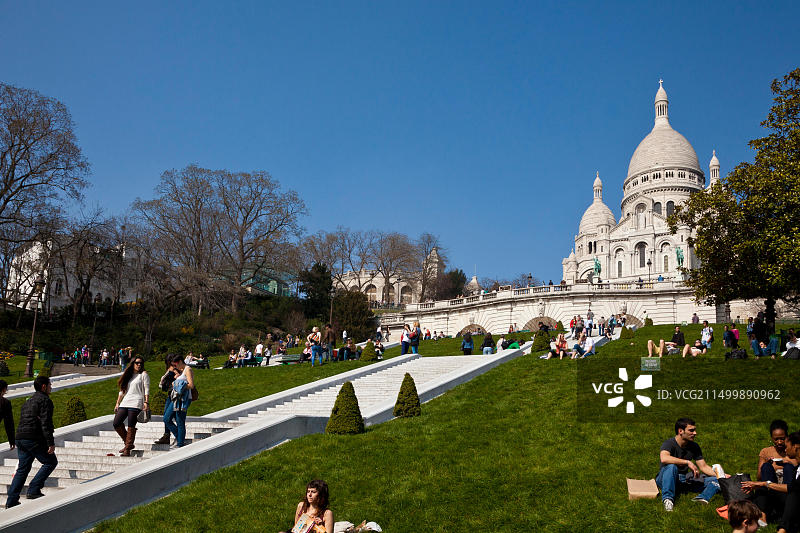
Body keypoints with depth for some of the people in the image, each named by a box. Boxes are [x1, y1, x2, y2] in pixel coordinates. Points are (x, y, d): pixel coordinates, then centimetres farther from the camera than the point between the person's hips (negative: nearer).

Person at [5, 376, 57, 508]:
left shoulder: (28, 401, 24)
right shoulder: (45, 400, -6)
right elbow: (45, 423, -15)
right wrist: (51, 443, -17)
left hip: (19, 438, 9)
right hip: (34, 439, -9)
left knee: (23, 468, 13)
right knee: (50, 462, 3)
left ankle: (11, 501, 10)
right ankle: (33, 490, -5)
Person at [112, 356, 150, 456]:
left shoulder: (143, 374, 6)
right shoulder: (128, 375, 21)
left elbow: (147, 389, -3)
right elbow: (122, 390, 23)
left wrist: (146, 402, -15)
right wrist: (117, 403, 18)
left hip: (136, 403, -6)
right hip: (125, 403, 6)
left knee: (131, 426, -8)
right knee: (116, 423, -1)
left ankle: (127, 450, -5)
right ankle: (128, 443, 13)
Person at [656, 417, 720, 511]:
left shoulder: (694, 446, 6)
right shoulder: (669, 443, -16)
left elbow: (704, 467, 8)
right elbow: (664, 459, -37)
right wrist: (688, 462, -35)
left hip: (684, 481, 6)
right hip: (665, 480, -6)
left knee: (716, 480, -9)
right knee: (671, 466, -38)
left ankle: (703, 497, -37)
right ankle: (668, 499, -40)